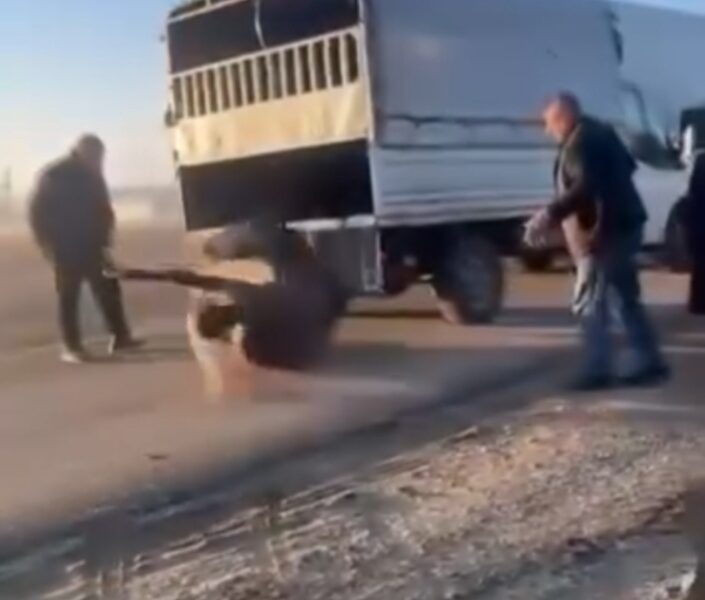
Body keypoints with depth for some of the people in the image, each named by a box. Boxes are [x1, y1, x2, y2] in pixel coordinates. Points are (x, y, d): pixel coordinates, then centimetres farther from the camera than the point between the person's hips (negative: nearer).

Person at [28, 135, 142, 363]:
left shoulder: (93, 175, 7)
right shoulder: (52, 176, -8)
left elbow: (103, 208, 18)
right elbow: (38, 212, -7)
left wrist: (104, 236, 8)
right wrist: (48, 244, -12)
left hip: (92, 245, 5)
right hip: (66, 248, -5)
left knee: (108, 289, 4)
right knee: (68, 297, -2)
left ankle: (120, 336, 10)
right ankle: (71, 347, 1)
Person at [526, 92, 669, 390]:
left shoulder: (580, 142, -16)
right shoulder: (599, 132, 15)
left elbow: (585, 187, -30)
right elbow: (627, 166, 27)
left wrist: (551, 215, -35)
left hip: (605, 232, -11)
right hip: (624, 226, 11)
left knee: (589, 303, -5)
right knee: (628, 299, 15)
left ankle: (598, 371, -4)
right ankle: (651, 364, 18)